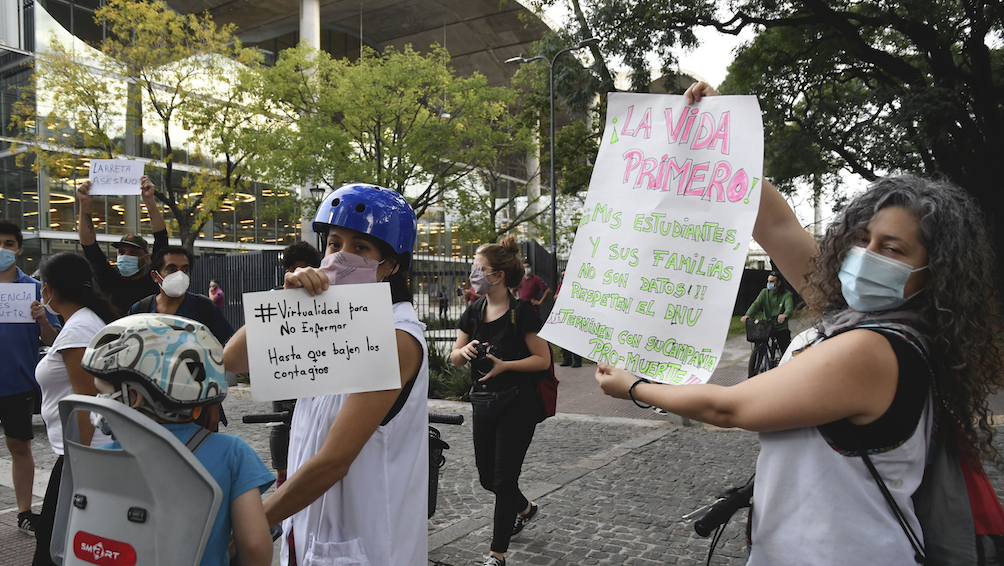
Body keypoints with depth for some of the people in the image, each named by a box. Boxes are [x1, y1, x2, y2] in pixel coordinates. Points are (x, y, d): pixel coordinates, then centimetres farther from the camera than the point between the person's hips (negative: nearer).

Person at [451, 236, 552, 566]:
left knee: (504, 478, -2)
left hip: (517, 405, -7)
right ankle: (524, 508, 46)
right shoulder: (474, 312, 6)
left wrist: (505, 365, -23)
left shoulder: (522, 313, -13)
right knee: (486, 476, 16)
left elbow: (543, 359, -12)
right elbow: (454, 357, 9)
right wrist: (465, 351, -13)